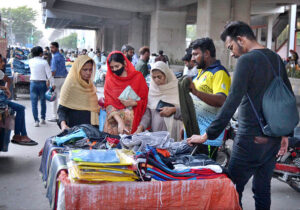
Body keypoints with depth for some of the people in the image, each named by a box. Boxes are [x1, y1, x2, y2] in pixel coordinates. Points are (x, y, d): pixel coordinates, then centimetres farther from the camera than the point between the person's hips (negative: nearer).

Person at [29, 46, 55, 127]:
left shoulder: (30, 61, 1)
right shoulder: (44, 62, -7)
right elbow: (49, 74, -10)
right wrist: (52, 84, -5)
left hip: (33, 83, 1)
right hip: (42, 83, -1)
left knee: (34, 102, 1)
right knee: (43, 101, 14)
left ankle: (36, 120, -4)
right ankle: (43, 119, 20)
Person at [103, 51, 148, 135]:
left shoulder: (138, 76, 4)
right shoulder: (109, 80, 6)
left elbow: (144, 101, 6)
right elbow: (109, 103, -2)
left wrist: (133, 103, -14)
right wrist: (119, 121, -16)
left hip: (132, 118, -1)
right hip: (114, 118, 1)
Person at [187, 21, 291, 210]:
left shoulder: (247, 60, -13)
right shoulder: (276, 58, 10)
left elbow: (232, 103, -20)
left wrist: (207, 135, -16)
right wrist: (286, 134, 18)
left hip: (251, 139, -8)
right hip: (273, 138, 8)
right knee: (263, 190, 15)